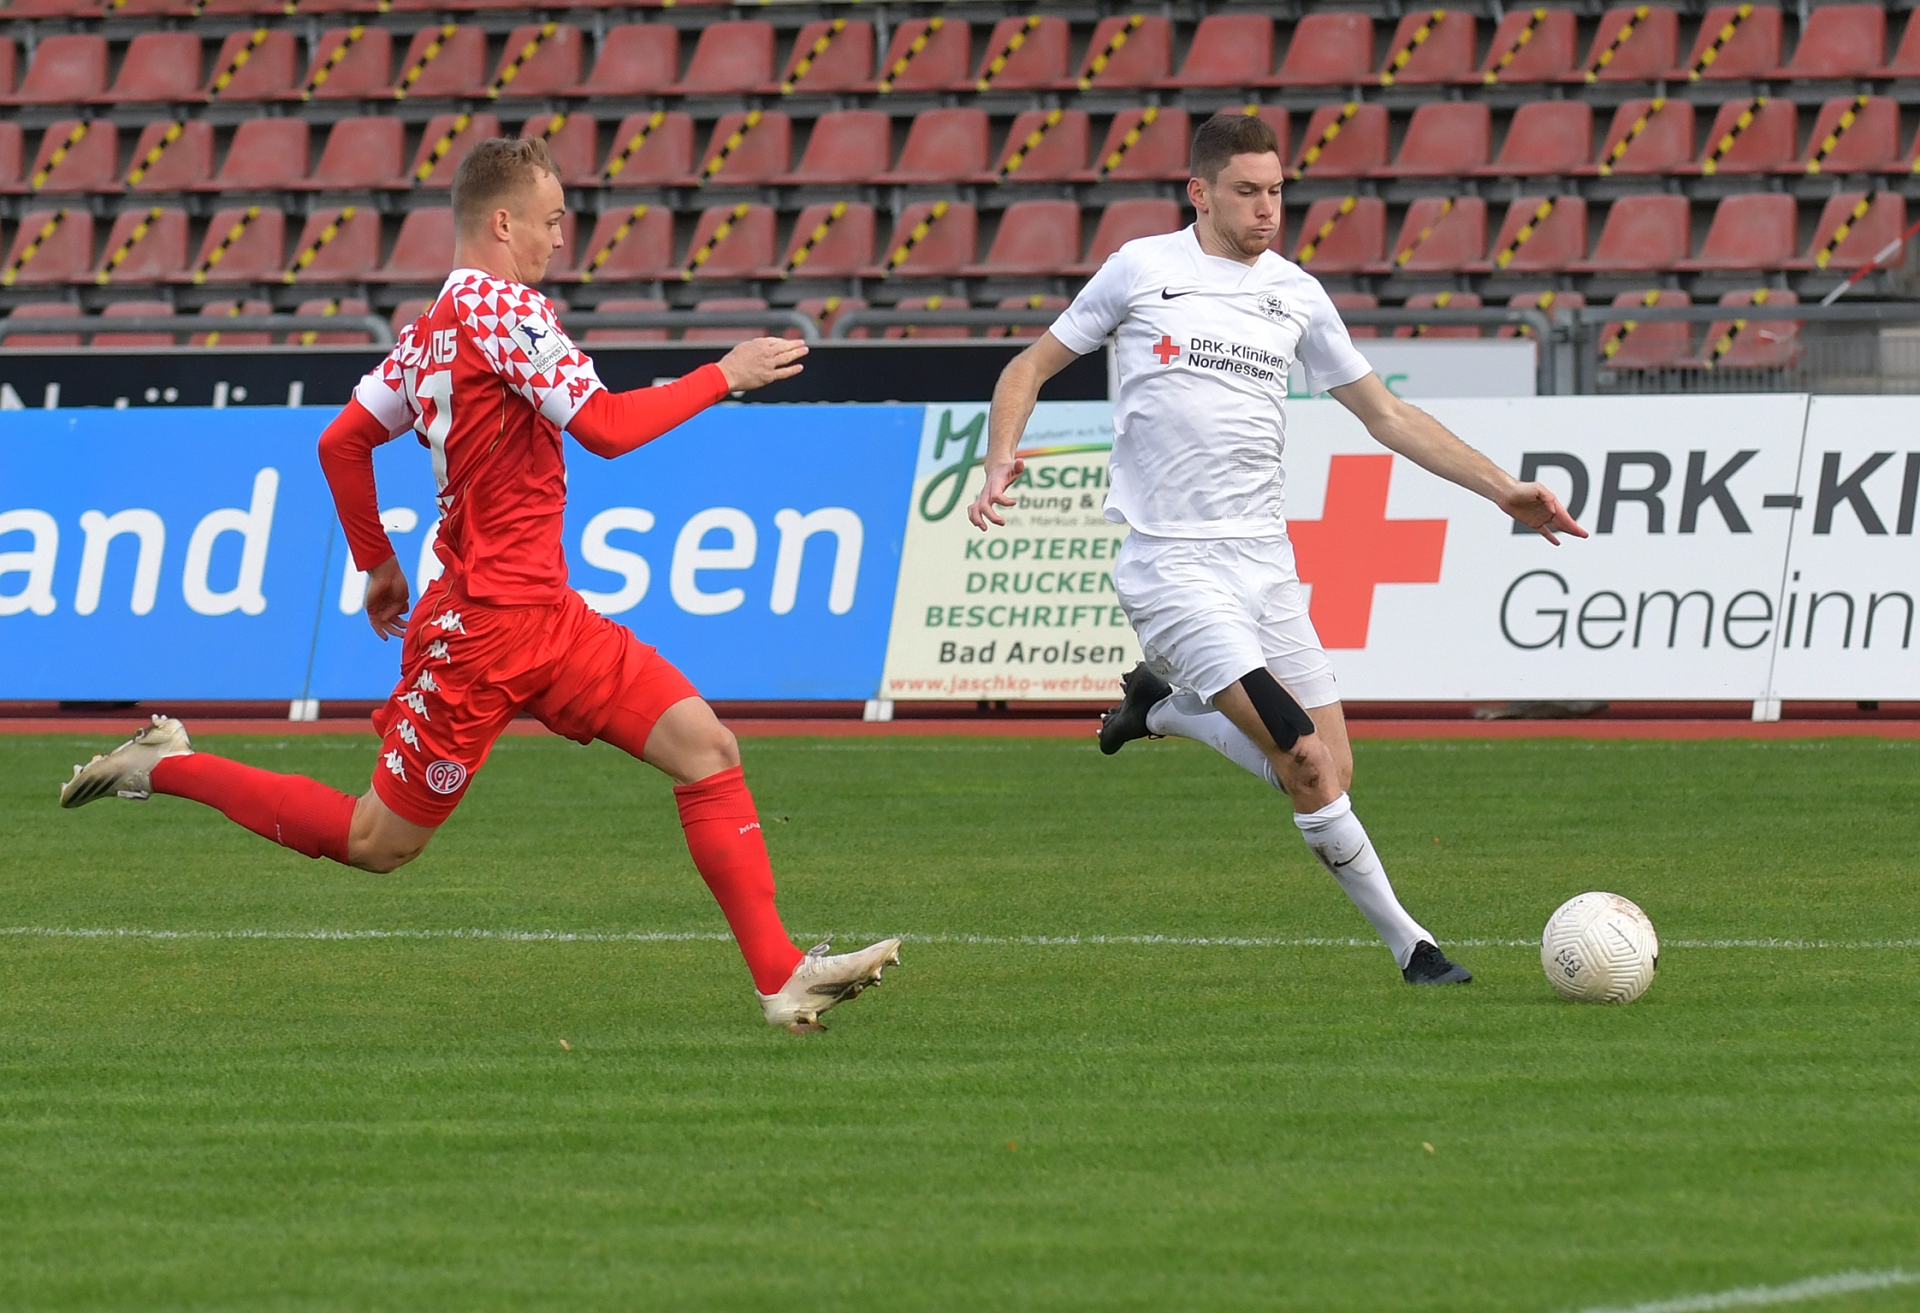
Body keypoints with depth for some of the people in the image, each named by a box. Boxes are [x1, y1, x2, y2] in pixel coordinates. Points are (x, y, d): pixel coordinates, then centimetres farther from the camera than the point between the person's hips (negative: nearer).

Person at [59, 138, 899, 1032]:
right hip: (490, 623, -10)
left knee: (707, 749, -3)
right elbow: (605, 425, -21)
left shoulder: (433, 326, 13)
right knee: (375, 843, 1)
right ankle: (165, 767, 16)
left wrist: (378, 563, 27)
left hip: (543, 617, 10)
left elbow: (342, 441, 18)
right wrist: (724, 377, -11)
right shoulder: (501, 307, -14)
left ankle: (780, 975, -7)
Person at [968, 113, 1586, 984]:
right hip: (1173, 565, -5)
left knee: (1329, 774, 1)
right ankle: (1406, 943, -4)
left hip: (1263, 560, 5)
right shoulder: (1142, 269, 0)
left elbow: (1385, 414, 16)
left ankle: (1165, 704, 23)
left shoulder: (1296, 294, 10)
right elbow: (1031, 366, 8)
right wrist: (1000, 462, -10)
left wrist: (1499, 488, 8)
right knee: (1308, 764, -18)